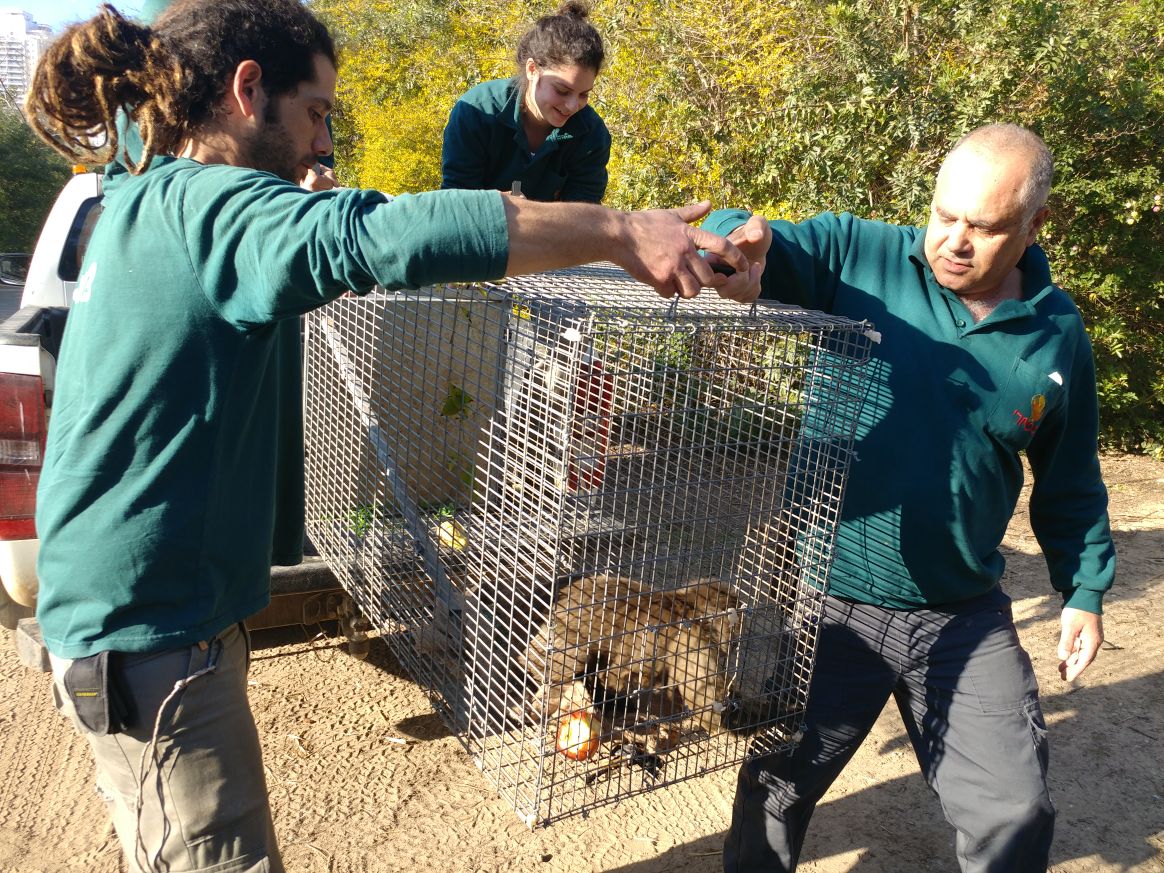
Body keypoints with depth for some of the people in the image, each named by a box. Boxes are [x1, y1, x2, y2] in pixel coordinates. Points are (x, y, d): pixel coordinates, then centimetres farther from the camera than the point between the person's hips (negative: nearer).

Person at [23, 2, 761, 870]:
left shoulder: (151, 207, 11)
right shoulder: (197, 205, -21)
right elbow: (382, 235, -35)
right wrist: (617, 231, -31)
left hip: (149, 614, 10)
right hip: (151, 634, -9)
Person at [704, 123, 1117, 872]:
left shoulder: (1057, 334, 1)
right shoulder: (856, 256, -8)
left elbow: (1070, 480, 12)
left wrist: (1085, 589, 11)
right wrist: (739, 235, -37)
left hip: (965, 620, 2)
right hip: (827, 604, -1)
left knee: (1015, 812, 12)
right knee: (777, 788, 14)